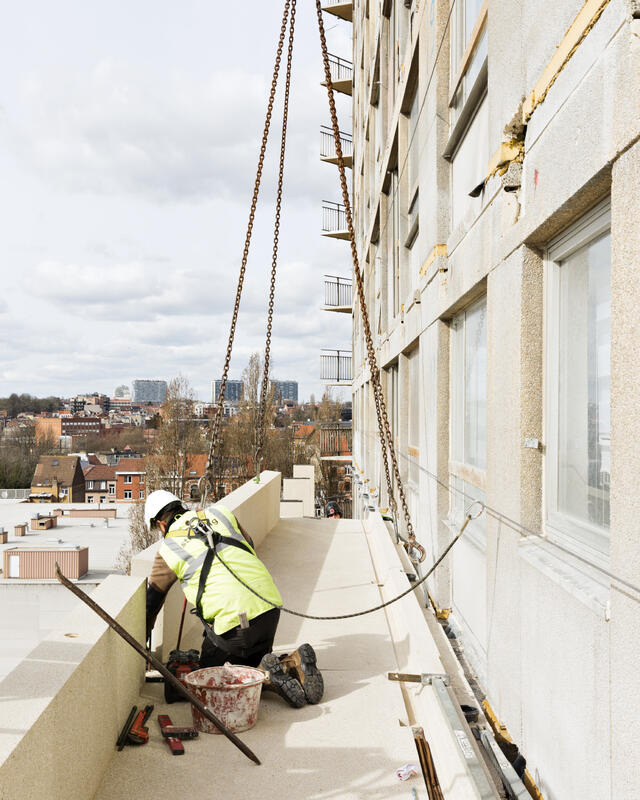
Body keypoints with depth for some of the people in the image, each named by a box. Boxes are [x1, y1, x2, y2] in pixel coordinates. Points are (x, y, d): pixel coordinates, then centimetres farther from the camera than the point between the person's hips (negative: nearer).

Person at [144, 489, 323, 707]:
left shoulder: (168, 550, 5)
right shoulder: (219, 512, 13)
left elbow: (152, 599, 16)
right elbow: (250, 549, 23)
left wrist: (142, 640, 30)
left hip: (233, 620, -5)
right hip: (270, 605, 6)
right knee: (253, 662, 26)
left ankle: (267, 675, -9)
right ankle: (293, 663, -3)